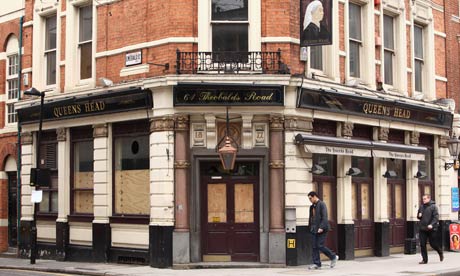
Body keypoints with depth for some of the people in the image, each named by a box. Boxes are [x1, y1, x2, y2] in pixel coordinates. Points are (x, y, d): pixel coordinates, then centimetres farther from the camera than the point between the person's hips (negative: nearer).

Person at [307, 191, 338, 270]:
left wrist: (321, 227, -23)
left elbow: (324, 217, -16)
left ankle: (333, 257, 10)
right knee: (315, 247, 2)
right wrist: (310, 227, 13)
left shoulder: (322, 205, -8)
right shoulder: (312, 206, 16)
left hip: (322, 230, -8)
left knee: (320, 246, -10)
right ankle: (316, 264, 5)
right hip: (314, 230, 8)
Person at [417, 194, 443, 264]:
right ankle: (424, 259, 8)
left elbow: (436, 217, -13)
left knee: (433, 244, 5)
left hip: (431, 229, -5)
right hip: (422, 229, 5)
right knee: (422, 245, 0)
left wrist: (432, 224, -26)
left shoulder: (433, 206, -6)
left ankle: (440, 253, 34)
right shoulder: (421, 207, 12)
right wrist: (419, 216, -1)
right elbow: (418, 217, 23)